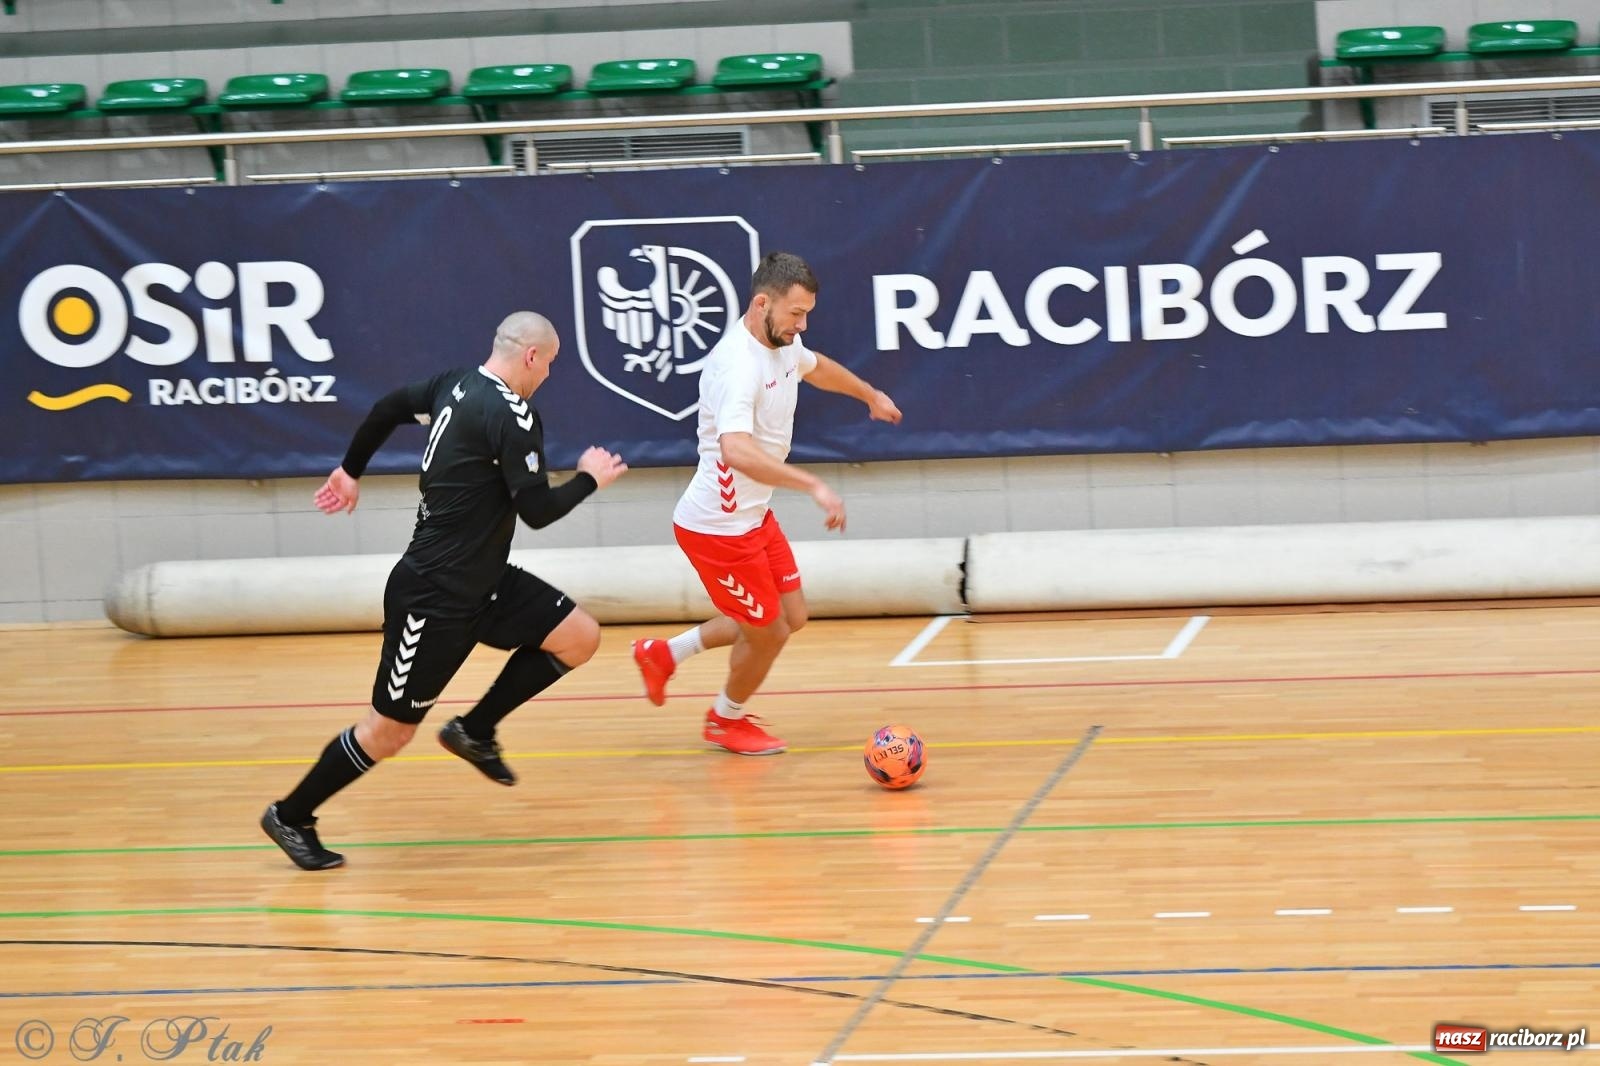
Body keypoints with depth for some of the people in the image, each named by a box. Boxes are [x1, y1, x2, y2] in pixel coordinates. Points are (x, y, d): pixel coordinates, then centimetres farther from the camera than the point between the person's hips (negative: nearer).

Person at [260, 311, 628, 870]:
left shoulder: (457, 384, 6)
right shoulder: (514, 417, -21)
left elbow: (388, 407, 19)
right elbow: (537, 510, -21)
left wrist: (351, 470, 32)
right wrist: (590, 478, -4)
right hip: (433, 597, -10)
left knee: (579, 637, 4)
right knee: (391, 731, 0)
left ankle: (475, 730, 14)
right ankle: (291, 817, 15)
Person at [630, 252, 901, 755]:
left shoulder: (783, 345, 1)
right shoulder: (738, 364, -30)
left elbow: (817, 367, 27)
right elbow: (736, 450, -45)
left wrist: (871, 395, 43)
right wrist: (814, 485, -48)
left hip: (754, 516, 9)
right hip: (717, 525, -9)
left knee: (791, 617, 16)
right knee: (768, 634, 5)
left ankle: (666, 653, 29)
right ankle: (727, 719, 35)